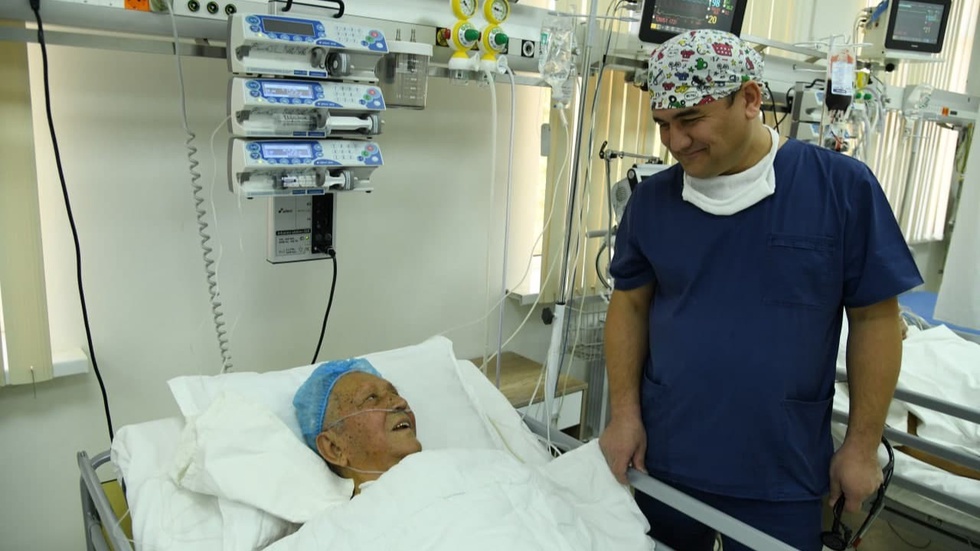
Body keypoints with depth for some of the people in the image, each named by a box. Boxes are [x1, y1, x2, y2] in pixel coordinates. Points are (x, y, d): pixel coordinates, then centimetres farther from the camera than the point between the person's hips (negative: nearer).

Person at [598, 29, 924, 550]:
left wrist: (862, 445, -2)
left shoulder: (842, 186, -10)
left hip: (782, 472, -2)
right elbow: (629, 306, 4)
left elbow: (875, 319, -5)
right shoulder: (651, 199, -3)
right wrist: (625, 413, -3)